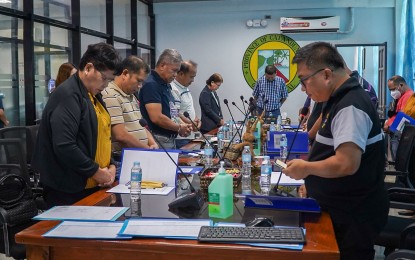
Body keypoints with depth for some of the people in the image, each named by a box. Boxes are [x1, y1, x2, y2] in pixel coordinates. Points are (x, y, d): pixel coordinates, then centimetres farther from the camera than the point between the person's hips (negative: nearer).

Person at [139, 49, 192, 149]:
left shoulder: (166, 85, 15)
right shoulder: (151, 85, -15)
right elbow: (156, 118, -22)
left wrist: (183, 125, 4)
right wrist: (179, 128, -10)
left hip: (171, 139, 9)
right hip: (159, 140, -9)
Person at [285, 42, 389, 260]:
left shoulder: (350, 106, -22)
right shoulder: (341, 100, 10)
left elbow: (346, 164, -31)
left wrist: (307, 168, -16)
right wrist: (312, 179, 11)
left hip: (354, 216, -10)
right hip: (343, 210, 10)